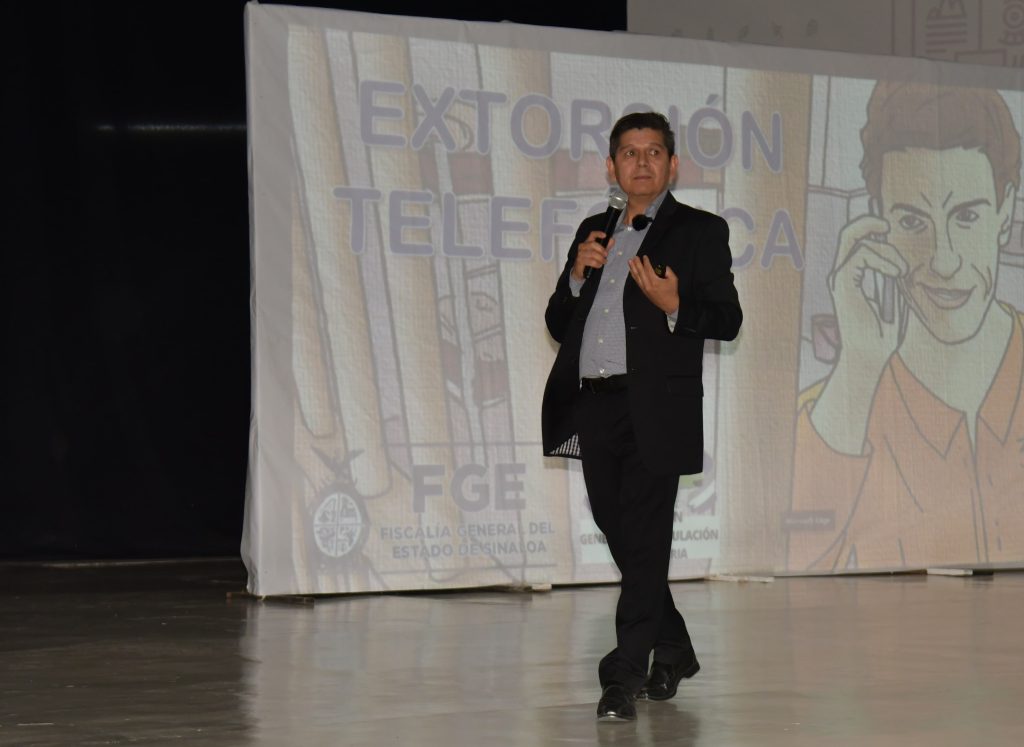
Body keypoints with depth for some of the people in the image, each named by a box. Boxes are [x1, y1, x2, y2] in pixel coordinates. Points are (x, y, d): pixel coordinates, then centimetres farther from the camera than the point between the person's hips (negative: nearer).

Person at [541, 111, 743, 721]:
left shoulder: (700, 231, 4)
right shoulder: (594, 233, 19)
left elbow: (727, 319, -2)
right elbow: (559, 325, 18)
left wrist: (674, 307, -20)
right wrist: (577, 276, 0)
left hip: (653, 409, -6)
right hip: (593, 407, 6)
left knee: (645, 539, -8)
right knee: (620, 533, 12)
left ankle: (627, 674, -7)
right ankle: (674, 650, 29)